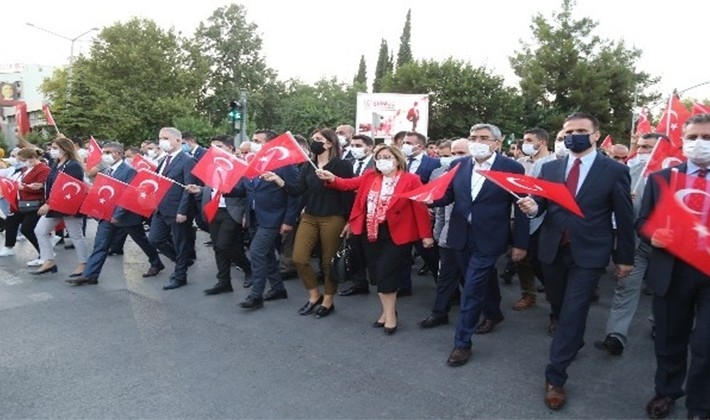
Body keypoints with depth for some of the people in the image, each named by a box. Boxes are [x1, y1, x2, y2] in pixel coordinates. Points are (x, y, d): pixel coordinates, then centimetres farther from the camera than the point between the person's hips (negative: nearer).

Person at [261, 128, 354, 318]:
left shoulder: (342, 165, -7)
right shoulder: (307, 166, 9)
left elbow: (348, 194, -8)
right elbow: (297, 190, 2)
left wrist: (349, 221, -9)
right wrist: (277, 179, -12)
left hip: (332, 219, -5)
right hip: (309, 217, 6)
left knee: (328, 262, 5)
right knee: (299, 258, 0)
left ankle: (328, 301, 23)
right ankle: (314, 295, 21)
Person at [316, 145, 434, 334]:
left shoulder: (411, 180, -6)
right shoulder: (369, 177, 9)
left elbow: (420, 207, -8)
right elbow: (349, 184, 1)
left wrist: (426, 234, -9)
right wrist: (332, 178, -18)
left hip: (397, 235, -5)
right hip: (373, 233, 5)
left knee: (386, 274, -3)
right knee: (377, 275, 10)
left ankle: (389, 314, 17)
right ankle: (388, 310, 29)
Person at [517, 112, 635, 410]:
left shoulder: (615, 171, -6)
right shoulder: (550, 168, 3)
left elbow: (624, 217, 0)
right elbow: (541, 204, 5)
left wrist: (625, 257, 4)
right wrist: (532, 207, -20)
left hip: (588, 254, -4)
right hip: (552, 250, 4)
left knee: (572, 314, -4)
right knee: (558, 307, 18)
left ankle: (555, 377, 5)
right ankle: (573, 340, 48)